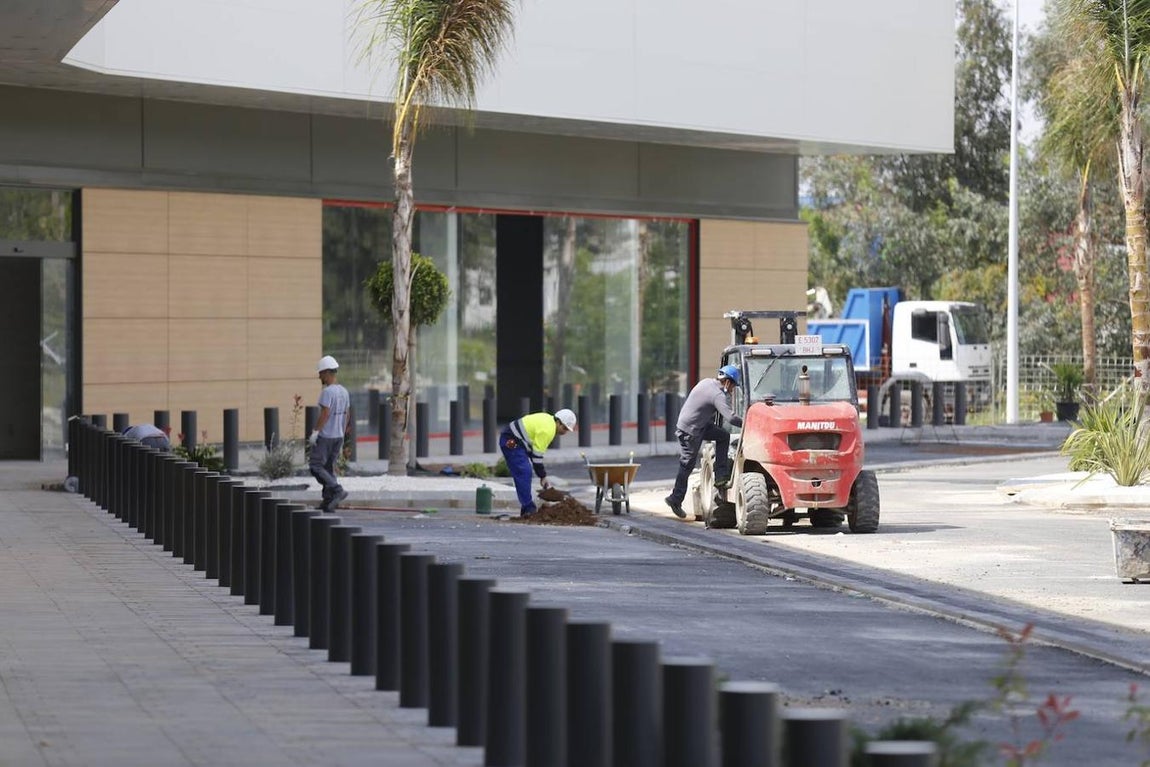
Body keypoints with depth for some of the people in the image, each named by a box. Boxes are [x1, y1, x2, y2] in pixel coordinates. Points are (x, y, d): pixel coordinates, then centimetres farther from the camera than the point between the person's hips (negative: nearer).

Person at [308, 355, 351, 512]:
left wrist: (315, 432, -19)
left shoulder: (327, 391, -15)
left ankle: (337, 490, -15)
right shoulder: (344, 391, 11)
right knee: (328, 467, 12)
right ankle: (328, 502, 9)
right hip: (339, 436, 8)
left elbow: (325, 414, -23)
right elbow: (347, 415, 16)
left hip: (325, 436, -8)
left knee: (315, 466, -2)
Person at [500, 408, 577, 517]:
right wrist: (543, 476, -12)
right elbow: (537, 454, -19)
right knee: (524, 474, -14)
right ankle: (528, 509, -14)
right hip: (511, 442, -11)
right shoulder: (547, 430, -21)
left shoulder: (548, 421, 11)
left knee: (525, 473, 11)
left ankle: (527, 508, 13)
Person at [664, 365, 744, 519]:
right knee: (687, 466, 0)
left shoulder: (706, 382, 3)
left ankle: (721, 474, 12)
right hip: (690, 431, -9)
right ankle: (675, 500, 9)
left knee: (723, 436, 12)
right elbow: (730, 418, -32)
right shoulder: (718, 395, -23)